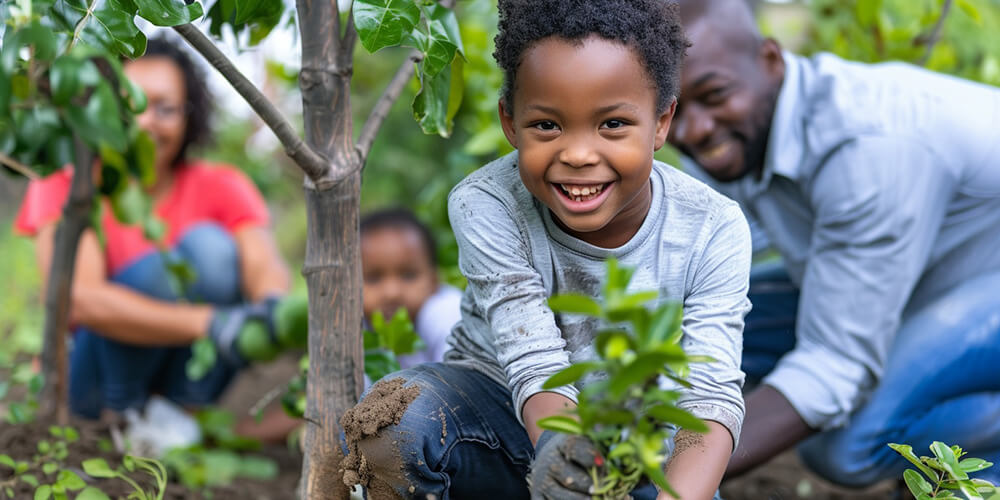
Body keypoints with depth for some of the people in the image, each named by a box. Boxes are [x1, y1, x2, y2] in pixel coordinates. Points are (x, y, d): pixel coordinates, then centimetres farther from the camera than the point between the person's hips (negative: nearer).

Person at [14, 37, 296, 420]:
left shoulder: (220, 188, -5)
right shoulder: (67, 188, -12)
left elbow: (262, 263, -25)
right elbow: (79, 298, -30)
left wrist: (275, 306, -52)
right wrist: (209, 321, -45)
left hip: (192, 375, 2)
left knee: (209, 245, -22)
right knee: (150, 271, -29)